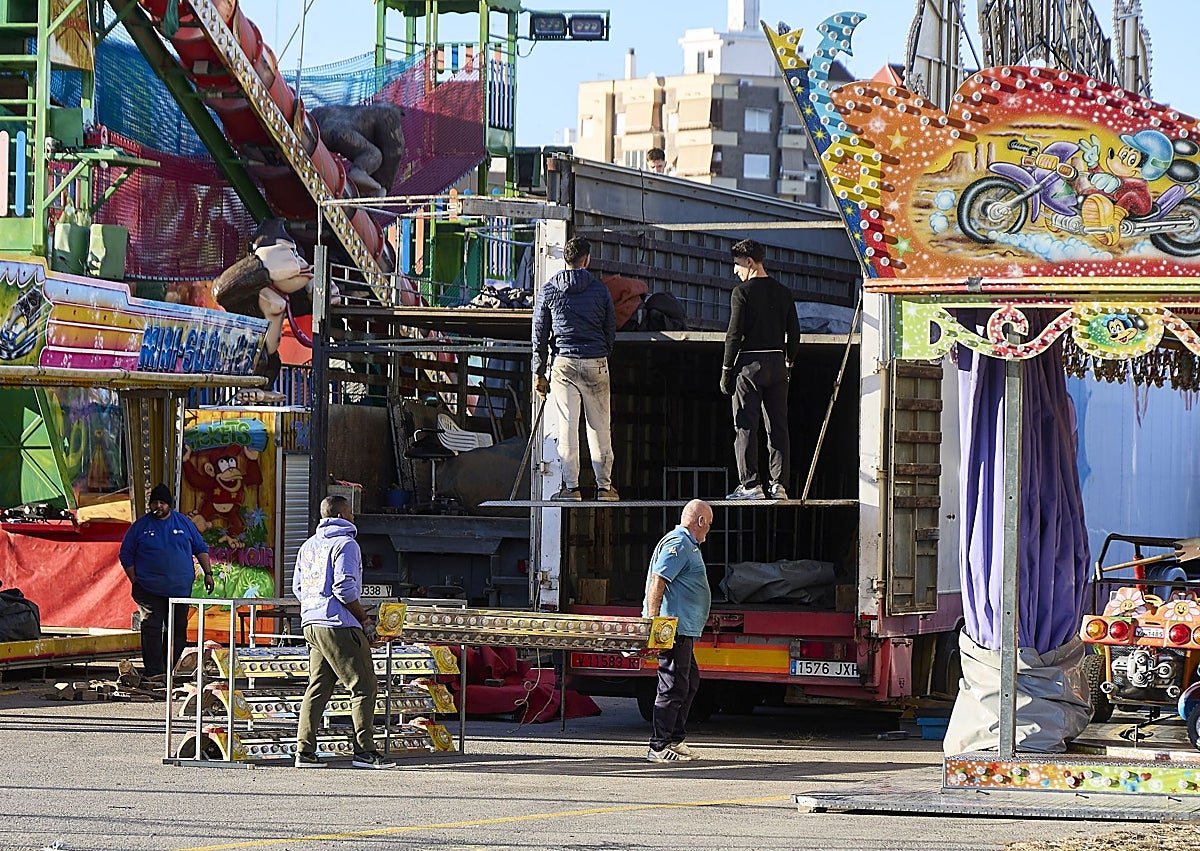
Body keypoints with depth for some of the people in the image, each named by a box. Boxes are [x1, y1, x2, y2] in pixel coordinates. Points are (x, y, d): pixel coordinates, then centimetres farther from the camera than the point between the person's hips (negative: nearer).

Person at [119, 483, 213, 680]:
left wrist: (208, 573, 6)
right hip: (150, 590, -2)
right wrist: (135, 582, 0)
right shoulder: (141, 526, 3)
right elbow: (126, 555, 7)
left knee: (178, 630, 6)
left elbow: (201, 549, 15)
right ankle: (154, 672, -13)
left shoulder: (184, 523, 9)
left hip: (180, 588, 2)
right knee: (152, 630, -11)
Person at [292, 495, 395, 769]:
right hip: (339, 624, -9)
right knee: (364, 686, -5)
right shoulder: (345, 544, -9)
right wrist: (363, 617, -6)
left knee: (318, 687, 11)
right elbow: (344, 587, -17)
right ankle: (364, 750, -9)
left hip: (311, 623, 9)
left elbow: (298, 587, 19)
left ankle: (305, 751, 6)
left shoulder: (309, 546, 18)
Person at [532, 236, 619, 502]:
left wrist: (539, 373, 8)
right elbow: (611, 331, 8)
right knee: (599, 427, 5)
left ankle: (571, 487, -2)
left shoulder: (549, 291, 3)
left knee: (567, 425, 0)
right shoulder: (599, 289, 3)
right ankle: (604, 486, 9)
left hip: (564, 364, 0)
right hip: (596, 365, 0)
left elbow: (539, 335, 4)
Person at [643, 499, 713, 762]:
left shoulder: (687, 545, 22)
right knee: (674, 687, -9)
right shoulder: (678, 543, -12)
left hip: (684, 630, 11)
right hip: (674, 629, -11)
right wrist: (653, 622, -27)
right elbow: (657, 582, -21)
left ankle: (675, 740, 23)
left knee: (690, 682, 17)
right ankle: (659, 748, -7)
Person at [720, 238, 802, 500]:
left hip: (749, 363, -6)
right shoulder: (783, 293, 9)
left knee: (745, 426, -2)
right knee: (778, 426, 7)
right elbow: (794, 333, 11)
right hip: (777, 363, 6)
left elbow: (734, 334, -11)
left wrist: (726, 370, -6)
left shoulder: (742, 292, -8)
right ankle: (779, 484, 6)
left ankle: (750, 485, -6)